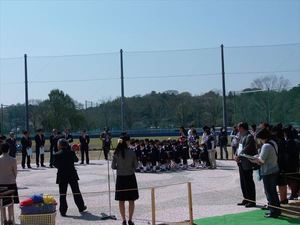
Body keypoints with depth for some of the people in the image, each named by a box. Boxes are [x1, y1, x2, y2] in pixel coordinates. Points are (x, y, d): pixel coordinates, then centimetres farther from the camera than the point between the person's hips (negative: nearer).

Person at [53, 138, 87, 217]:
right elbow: (76, 160, 10)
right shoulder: (71, 152, -6)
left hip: (62, 176, -1)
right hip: (72, 175, 1)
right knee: (76, 191, 14)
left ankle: (63, 211, 3)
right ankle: (81, 207, 25)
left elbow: (55, 165, -2)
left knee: (62, 193, 5)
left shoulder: (57, 154, -9)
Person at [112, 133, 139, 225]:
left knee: (121, 201, 10)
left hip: (120, 178, 1)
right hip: (130, 177, -1)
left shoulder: (116, 153, -6)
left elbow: (113, 166, -2)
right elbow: (135, 166, -3)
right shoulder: (132, 152, -10)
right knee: (131, 200, 10)